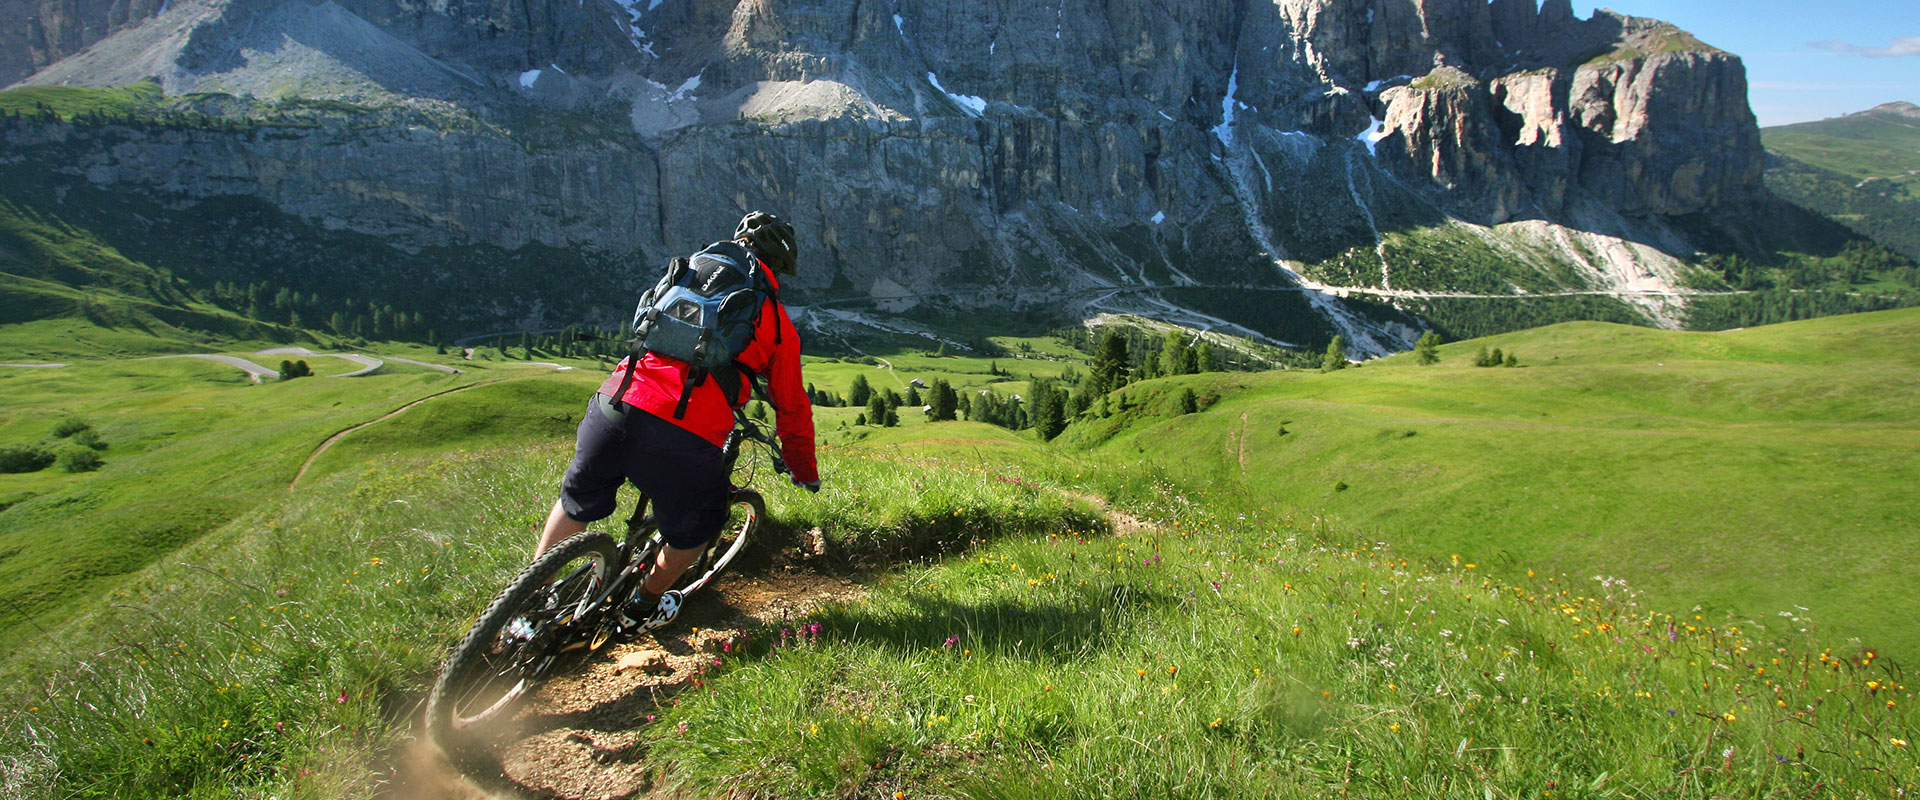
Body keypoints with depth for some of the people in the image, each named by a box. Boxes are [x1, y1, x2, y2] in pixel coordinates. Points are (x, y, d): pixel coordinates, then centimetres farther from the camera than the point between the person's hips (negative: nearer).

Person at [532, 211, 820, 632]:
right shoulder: (777, 324, 14)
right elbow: (792, 408, 20)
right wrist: (806, 473, 35)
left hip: (613, 407, 4)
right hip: (683, 439, -4)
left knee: (579, 499, 30)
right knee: (697, 524, 26)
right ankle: (645, 607, 40)